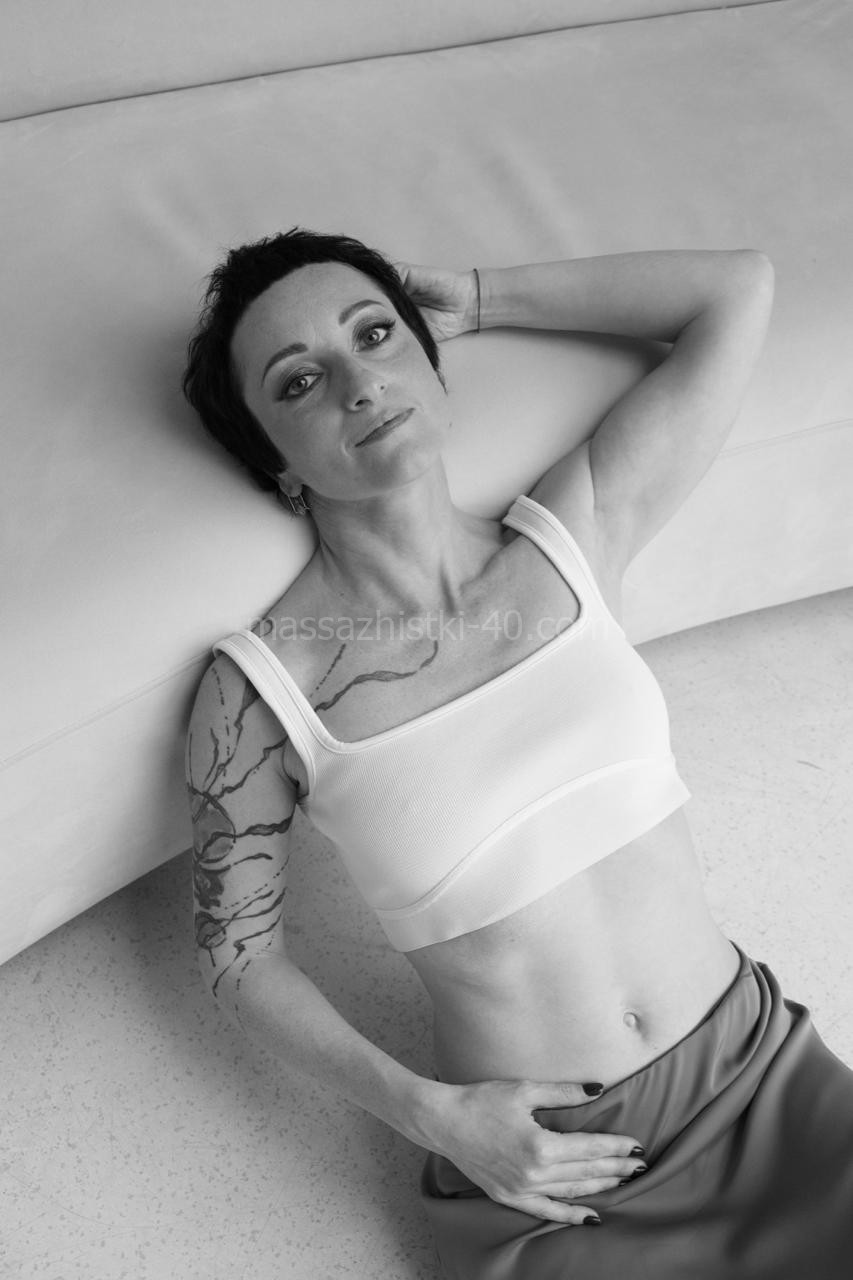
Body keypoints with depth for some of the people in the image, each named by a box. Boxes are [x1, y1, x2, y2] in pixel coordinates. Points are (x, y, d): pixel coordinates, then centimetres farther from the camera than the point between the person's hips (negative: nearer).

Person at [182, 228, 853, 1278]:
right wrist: (427, 1111, -10)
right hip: (535, 1167, -2)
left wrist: (475, 300, 6)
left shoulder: (570, 535, -1)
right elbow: (236, 952, 1)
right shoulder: (262, 689, -9)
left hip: (759, 1066, 3)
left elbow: (737, 289, 5)